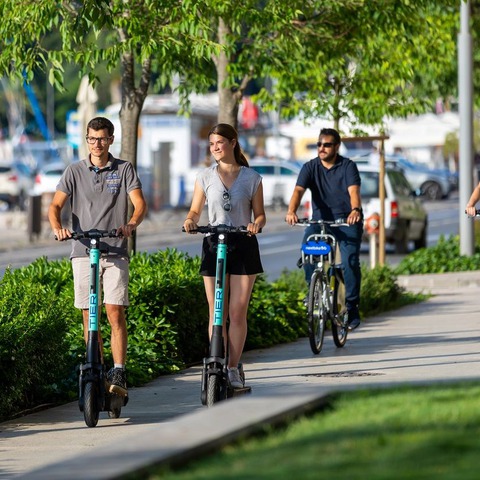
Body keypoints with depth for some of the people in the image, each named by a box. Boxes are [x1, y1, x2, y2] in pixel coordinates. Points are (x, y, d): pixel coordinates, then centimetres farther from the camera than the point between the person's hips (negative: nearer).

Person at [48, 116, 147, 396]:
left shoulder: (124, 170, 6)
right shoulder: (75, 172, 9)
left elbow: (140, 203, -4)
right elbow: (56, 206, 2)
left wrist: (131, 224, -26)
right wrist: (58, 228, -20)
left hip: (115, 253, -2)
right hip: (83, 251, 2)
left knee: (115, 312, -12)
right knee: (89, 317, 4)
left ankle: (119, 374, -13)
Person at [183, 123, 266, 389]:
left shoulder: (252, 178, 4)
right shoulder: (205, 177, 7)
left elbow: (260, 214, 6)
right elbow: (196, 210, 10)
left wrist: (256, 224, -16)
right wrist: (190, 221, -12)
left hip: (243, 246, -1)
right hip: (213, 244, 1)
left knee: (238, 313, -2)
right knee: (216, 313, -1)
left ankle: (233, 369, 6)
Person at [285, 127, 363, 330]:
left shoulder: (348, 166, -5)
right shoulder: (310, 167, 0)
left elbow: (354, 191, -21)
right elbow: (298, 190, -14)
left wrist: (355, 210, -43)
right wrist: (291, 211, -35)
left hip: (347, 221, -2)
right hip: (320, 220, 2)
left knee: (350, 261, -18)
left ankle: (352, 307, -6)